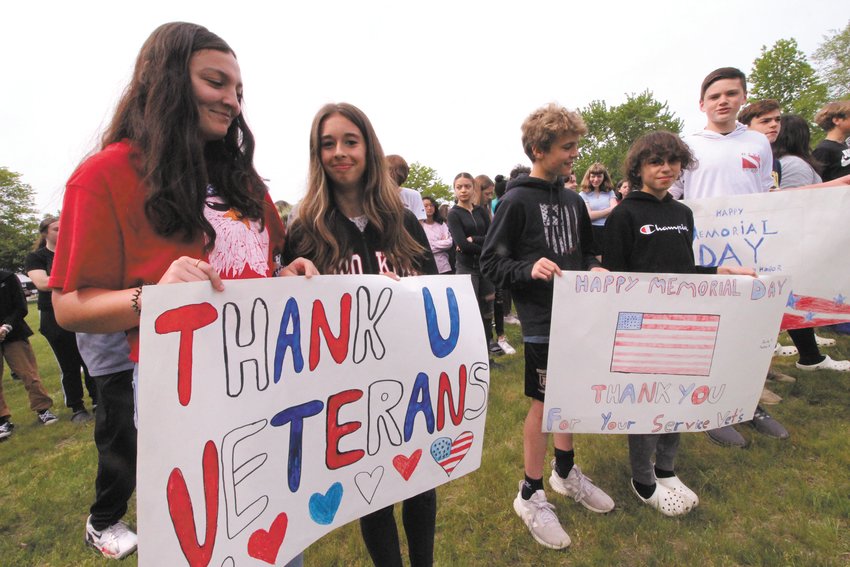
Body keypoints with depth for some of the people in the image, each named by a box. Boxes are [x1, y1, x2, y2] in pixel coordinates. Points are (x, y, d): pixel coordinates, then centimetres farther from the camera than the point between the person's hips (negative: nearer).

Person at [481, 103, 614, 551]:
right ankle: (530, 494, 22)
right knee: (544, 403, 3)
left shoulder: (573, 201, 9)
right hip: (541, 319, -7)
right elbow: (490, 263, -12)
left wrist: (593, 268, -1)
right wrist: (530, 269, -28)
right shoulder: (517, 201, -11)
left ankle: (565, 471, 40)